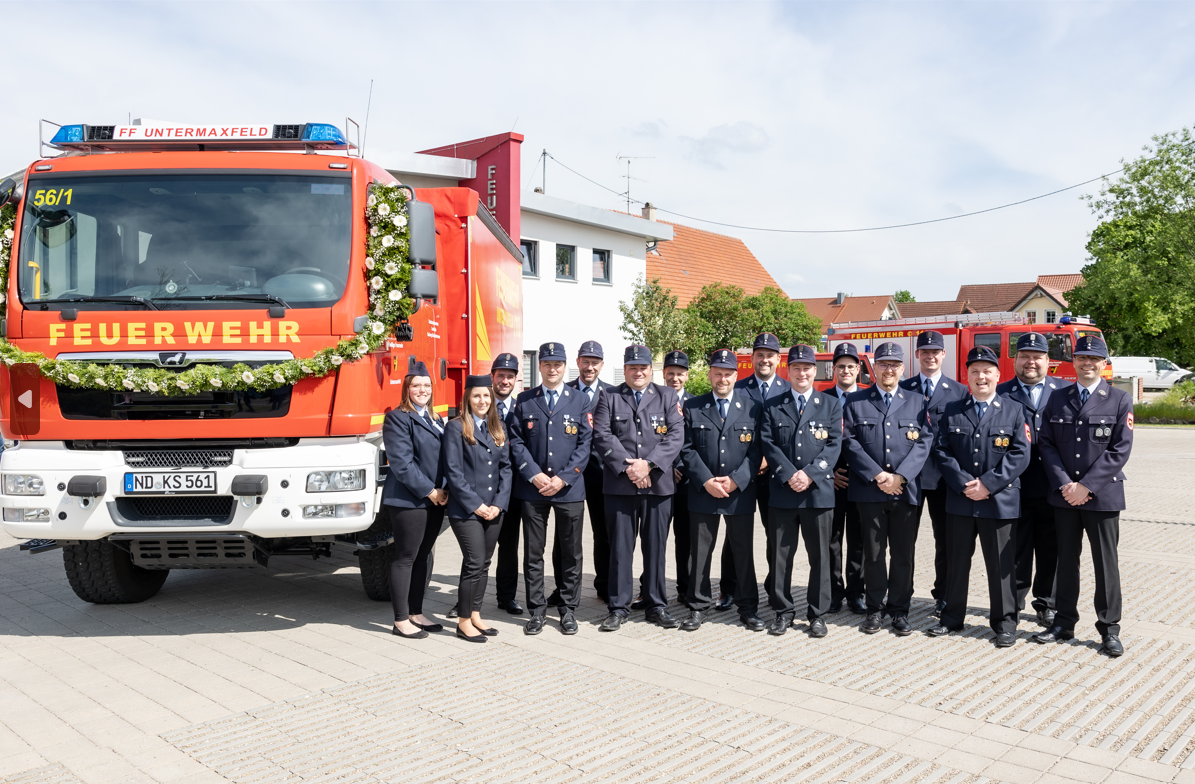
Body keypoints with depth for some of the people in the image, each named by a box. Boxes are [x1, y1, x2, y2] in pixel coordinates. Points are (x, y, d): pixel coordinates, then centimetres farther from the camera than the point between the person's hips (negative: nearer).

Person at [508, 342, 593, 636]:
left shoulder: (579, 401, 6)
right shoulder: (524, 401, 8)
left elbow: (585, 443, 0)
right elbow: (516, 441, 2)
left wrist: (563, 478, -10)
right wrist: (535, 475, -10)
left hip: (569, 489, 0)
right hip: (532, 489, 1)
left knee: (570, 553, 6)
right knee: (533, 553, 5)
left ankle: (568, 609, 18)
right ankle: (536, 611, 16)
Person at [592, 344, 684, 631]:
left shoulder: (667, 396, 11)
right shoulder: (608, 398, 9)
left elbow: (676, 435, 0)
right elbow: (602, 436, -2)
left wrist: (649, 464, -12)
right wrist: (627, 466, -13)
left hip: (658, 483, 1)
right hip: (620, 485, -1)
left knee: (656, 546, 7)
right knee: (620, 548, 3)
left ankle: (656, 605, 19)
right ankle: (618, 607, 12)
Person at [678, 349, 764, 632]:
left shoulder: (753, 407, 5)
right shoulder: (692, 407, 5)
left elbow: (757, 450, 0)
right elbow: (687, 449, 0)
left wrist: (735, 480, -12)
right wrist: (706, 481, -11)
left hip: (741, 493, 0)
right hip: (702, 492, 0)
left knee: (744, 552, 8)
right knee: (700, 552, 6)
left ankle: (748, 607, 20)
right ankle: (698, 607, 17)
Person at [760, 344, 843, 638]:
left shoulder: (831, 404, 8)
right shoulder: (773, 407, 10)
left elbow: (834, 444, -1)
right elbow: (768, 444, 1)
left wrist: (810, 474, -13)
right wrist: (789, 475, -12)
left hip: (819, 491, -1)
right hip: (782, 492, 1)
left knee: (819, 556, 4)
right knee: (780, 555, 5)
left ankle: (817, 613, 16)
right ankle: (783, 611, 17)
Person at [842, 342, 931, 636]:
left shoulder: (917, 402, 10)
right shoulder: (855, 402, 6)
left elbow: (924, 443, 1)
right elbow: (850, 443, -2)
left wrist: (900, 476, -12)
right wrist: (877, 475, -12)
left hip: (906, 491, 1)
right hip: (869, 491, -1)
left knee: (903, 554, 6)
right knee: (873, 553, 6)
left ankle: (899, 609, 19)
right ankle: (875, 608, 18)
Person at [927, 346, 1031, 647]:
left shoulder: (1014, 411, 4)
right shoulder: (952, 411, 9)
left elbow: (1020, 454, -5)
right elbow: (941, 450, 2)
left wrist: (988, 484, -14)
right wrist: (963, 483, -11)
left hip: (1000, 501, -2)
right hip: (959, 501, 2)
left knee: (1001, 565, 5)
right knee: (957, 561, 11)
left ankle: (1004, 622, 18)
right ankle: (952, 617, 23)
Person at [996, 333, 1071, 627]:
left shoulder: (1067, 391, 8)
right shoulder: (1001, 394, 5)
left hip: (1054, 488, 1)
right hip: (1015, 488, -1)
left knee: (1051, 551, 9)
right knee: (1016, 550, 7)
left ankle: (1046, 604, 23)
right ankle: (1012, 605, 19)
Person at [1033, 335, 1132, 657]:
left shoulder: (1120, 400, 0)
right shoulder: (1057, 400, 8)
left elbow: (1120, 450, -7)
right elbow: (1048, 445, 3)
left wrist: (1087, 486, -14)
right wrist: (1065, 484, -9)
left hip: (1102, 495, -2)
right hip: (1064, 495, 3)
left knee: (1106, 563, 4)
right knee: (1066, 559, 10)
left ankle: (1109, 628, 15)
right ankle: (1064, 623, 20)